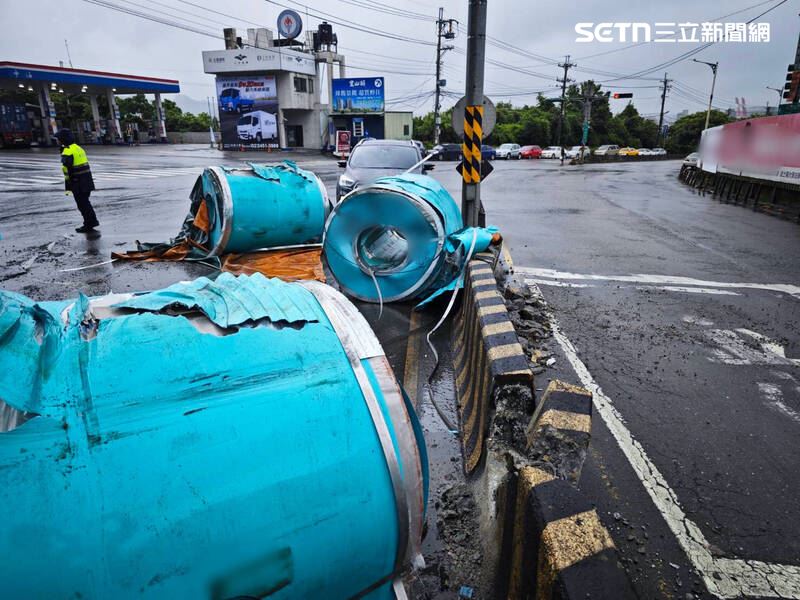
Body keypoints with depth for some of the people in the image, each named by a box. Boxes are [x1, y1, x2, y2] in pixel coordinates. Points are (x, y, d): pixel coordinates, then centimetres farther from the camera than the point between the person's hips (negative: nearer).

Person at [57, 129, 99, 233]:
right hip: (87, 181, 9)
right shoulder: (79, 148, 13)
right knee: (85, 202, 18)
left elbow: (68, 170, -18)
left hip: (78, 183, -9)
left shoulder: (67, 152, -15)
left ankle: (88, 225, 5)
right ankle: (92, 221, 23)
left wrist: (68, 187, -14)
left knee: (82, 204, 0)